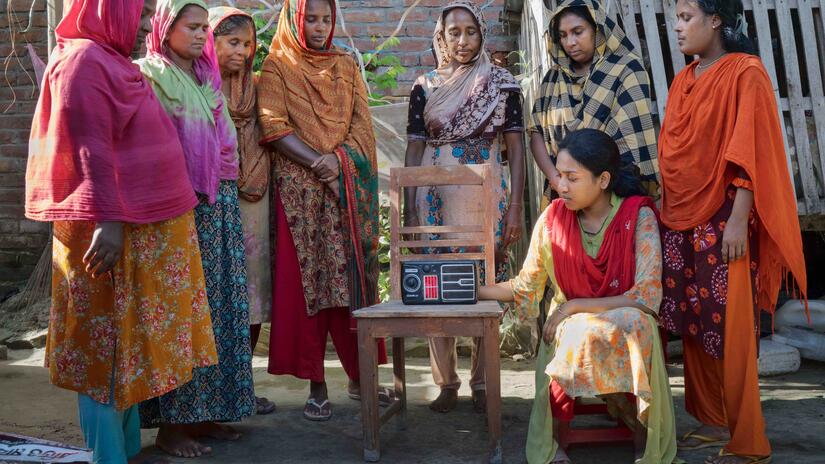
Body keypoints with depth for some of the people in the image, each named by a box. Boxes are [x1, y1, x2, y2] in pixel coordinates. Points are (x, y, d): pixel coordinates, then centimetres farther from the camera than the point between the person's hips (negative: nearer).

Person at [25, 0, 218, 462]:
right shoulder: (85, 60, -12)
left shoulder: (114, 62, 17)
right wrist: (108, 221, -27)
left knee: (130, 344, 14)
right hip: (113, 233, -10)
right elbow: (90, 149, -21)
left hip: (146, 232, 10)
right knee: (107, 349, -3)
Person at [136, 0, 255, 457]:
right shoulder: (149, 76, -3)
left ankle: (204, 410, 15)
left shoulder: (209, 80, 18)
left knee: (219, 304, 6)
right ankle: (170, 423, 3)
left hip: (219, 207, 7)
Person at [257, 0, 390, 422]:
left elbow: (362, 123, 7)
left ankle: (359, 376, 12)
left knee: (354, 277, 2)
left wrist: (339, 160, -11)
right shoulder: (276, 67, 5)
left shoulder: (346, 65, 16)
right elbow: (274, 128, -7)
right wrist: (320, 163, -16)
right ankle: (316, 386, 2)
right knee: (305, 279, -4)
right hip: (299, 186, -3)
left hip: (351, 186, 3)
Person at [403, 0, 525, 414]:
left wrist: (515, 207, -5)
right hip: (436, 197, 1)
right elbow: (413, 150, 7)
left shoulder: (502, 84, 6)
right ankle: (446, 382, 13)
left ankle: (482, 382, 13)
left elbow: (516, 147, 3)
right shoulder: (425, 87, 8)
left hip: (488, 197, -1)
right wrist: (409, 211, 1)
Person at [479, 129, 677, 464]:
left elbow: (646, 296, -16)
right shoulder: (553, 218, -1)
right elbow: (526, 287, 7)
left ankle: (643, 432, -11)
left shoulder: (638, 217, -10)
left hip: (627, 328, -1)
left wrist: (574, 306, -18)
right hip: (569, 329, 1)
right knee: (571, 337, -35)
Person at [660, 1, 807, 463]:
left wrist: (738, 221, -19)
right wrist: (665, 209, 11)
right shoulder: (684, 80, 14)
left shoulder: (745, 73, -7)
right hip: (682, 217, 7)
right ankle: (712, 421, 24)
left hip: (723, 219, -7)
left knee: (730, 328, -3)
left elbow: (751, 151, -14)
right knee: (693, 322, 11)